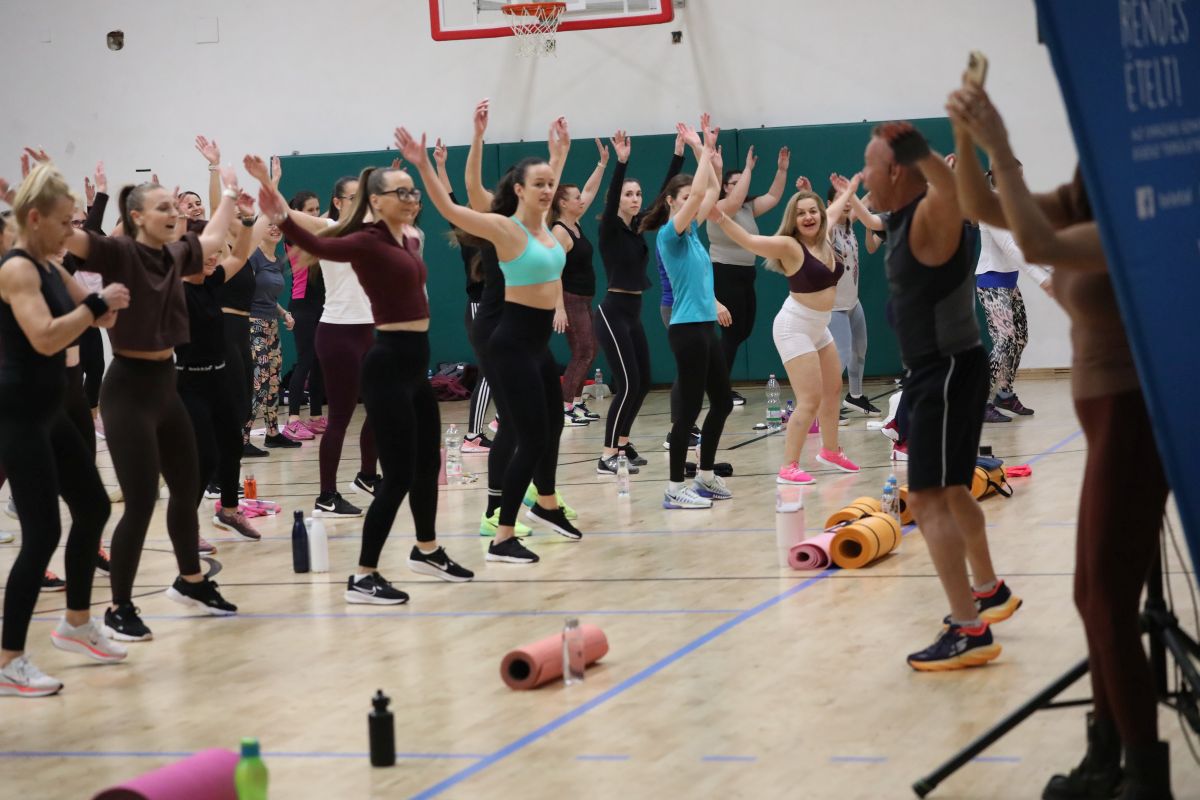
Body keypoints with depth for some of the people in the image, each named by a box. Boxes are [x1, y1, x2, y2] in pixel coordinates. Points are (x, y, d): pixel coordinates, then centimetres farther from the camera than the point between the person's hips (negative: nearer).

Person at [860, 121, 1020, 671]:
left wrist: (911, 144, -50)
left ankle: (969, 632, -17)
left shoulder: (931, 216, -21)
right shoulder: (903, 218, 7)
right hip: (932, 371, 11)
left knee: (928, 497, -15)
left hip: (950, 371, -11)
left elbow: (947, 184, -44)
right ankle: (989, 591, 42)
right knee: (950, 490, 24)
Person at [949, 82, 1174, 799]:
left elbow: (1037, 246, -33)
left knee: (1109, 604, -7)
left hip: (1133, 418, -10)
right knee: (1098, 597, 15)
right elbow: (981, 207, 6)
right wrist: (966, 140, -12)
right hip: (1108, 417, 10)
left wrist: (1000, 147, -31)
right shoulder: (1080, 203, 8)